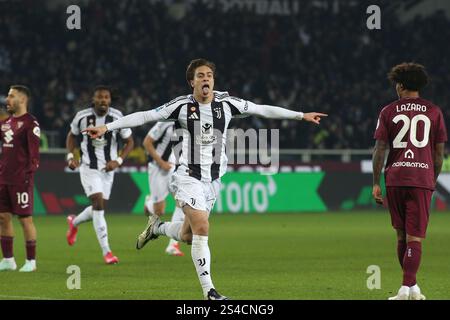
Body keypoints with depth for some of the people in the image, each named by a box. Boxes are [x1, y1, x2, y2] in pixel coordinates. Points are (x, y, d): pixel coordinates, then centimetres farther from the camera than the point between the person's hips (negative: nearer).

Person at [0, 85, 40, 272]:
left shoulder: (30, 123, -9)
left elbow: (34, 152, -14)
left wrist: (28, 172, -18)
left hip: (21, 180, -8)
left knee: (25, 218, -3)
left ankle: (31, 261, 4)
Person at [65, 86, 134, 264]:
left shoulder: (117, 117, -9)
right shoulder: (82, 116, -9)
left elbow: (129, 142, 0)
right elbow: (72, 136, 9)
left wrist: (118, 161, -14)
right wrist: (70, 156, -6)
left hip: (108, 169, 3)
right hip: (89, 168, -3)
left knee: (99, 208, 11)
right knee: (98, 203, -16)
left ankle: (74, 223, 45)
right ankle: (106, 252, -15)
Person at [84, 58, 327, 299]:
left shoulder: (226, 104, 2)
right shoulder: (182, 106, -7)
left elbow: (263, 110, 10)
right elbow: (144, 116, -7)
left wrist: (301, 115, 15)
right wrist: (106, 127, -13)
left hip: (213, 178, 5)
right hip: (187, 176, -5)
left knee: (187, 235, 11)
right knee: (201, 228, -19)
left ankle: (156, 227, 45)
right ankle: (208, 291, -15)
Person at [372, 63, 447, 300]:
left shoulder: (389, 111, 4)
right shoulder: (433, 112, 6)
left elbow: (379, 149, 0)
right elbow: (439, 151, 7)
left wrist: (376, 183, 4)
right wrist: (434, 180, 18)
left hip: (395, 179, 1)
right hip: (422, 179, -1)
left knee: (401, 235, 14)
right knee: (414, 238, -2)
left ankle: (411, 286, 20)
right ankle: (407, 287, -12)